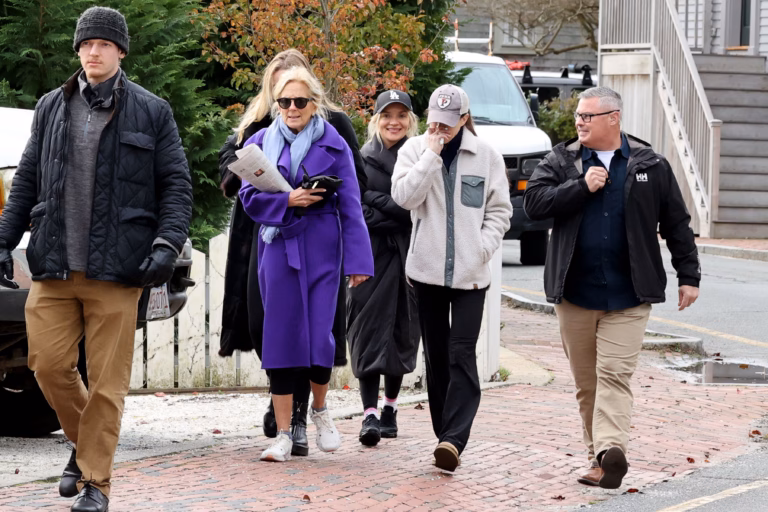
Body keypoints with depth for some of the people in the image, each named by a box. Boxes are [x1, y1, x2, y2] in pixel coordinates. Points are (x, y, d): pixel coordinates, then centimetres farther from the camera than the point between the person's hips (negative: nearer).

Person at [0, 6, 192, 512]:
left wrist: (167, 244, -9)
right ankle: (86, 441, 27)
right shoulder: (51, 108, 13)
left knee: (107, 380, -3)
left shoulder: (151, 112, 5)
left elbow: (176, 185, 4)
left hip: (116, 269, -3)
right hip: (54, 265, 3)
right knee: (49, 364, 0)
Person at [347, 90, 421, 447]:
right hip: (370, 253, -1)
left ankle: (390, 407, 20)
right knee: (369, 330, -8)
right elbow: (355, 210, -1)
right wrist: (397, 214, -10)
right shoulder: (362, 159, 7)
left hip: (408, 254, 1)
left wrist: (376, 201, -7)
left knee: (402, 331, 5)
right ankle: (370, 413, -12)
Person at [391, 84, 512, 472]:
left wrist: (483, 248, -7)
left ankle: (454, 439, -17)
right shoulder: (415, 150, 3)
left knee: (461, 355, -11)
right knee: (436, 356, 8)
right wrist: (431, 154, -13)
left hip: (469, 273, -2)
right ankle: (445, 436, 17)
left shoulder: (486, 156, 2)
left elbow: (500, 210, 7)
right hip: (427, 269, 2)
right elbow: (404, 196, -13)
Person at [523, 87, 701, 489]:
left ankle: (609, 451, -24)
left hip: (628, 294, -2)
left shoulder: (650, 165, 4)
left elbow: (676, 224, 7)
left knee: (615, 373, -13)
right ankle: (600, 455, 16)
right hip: (575, 291, 3)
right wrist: (582, 187, -14)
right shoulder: (561, 162, 7)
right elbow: (533, 202, -7)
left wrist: (689, 275, 5)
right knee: (585, 380, 7)